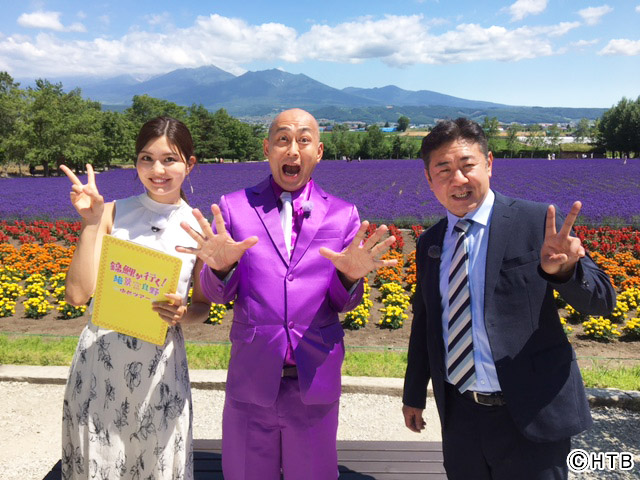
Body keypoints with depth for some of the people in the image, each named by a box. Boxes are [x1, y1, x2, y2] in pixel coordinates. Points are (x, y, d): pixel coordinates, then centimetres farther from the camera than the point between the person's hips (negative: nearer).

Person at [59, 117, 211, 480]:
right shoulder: (113, 213, -4)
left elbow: (203, 307, 7)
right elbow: (78, 294, -10)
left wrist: (182, 313, -15)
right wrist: (91, 222, -15)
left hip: (160, 366, 0)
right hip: (99, 360, 1)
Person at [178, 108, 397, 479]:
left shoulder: (344, 215, 1)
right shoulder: (234, 208, 0)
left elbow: (343, 303, 3)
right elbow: (219, 295, 1)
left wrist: (351, 275, -20)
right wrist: (220, 266, -22)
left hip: (316, 382, 1)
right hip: (251, 381, 0)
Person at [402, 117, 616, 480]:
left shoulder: (538, 222, -10)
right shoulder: (429, 244, 4)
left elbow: (601, 301, -11)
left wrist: (563, 270, -32)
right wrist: (414, 394, 16)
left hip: (531, 417, -4)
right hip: (459, 416, 4)